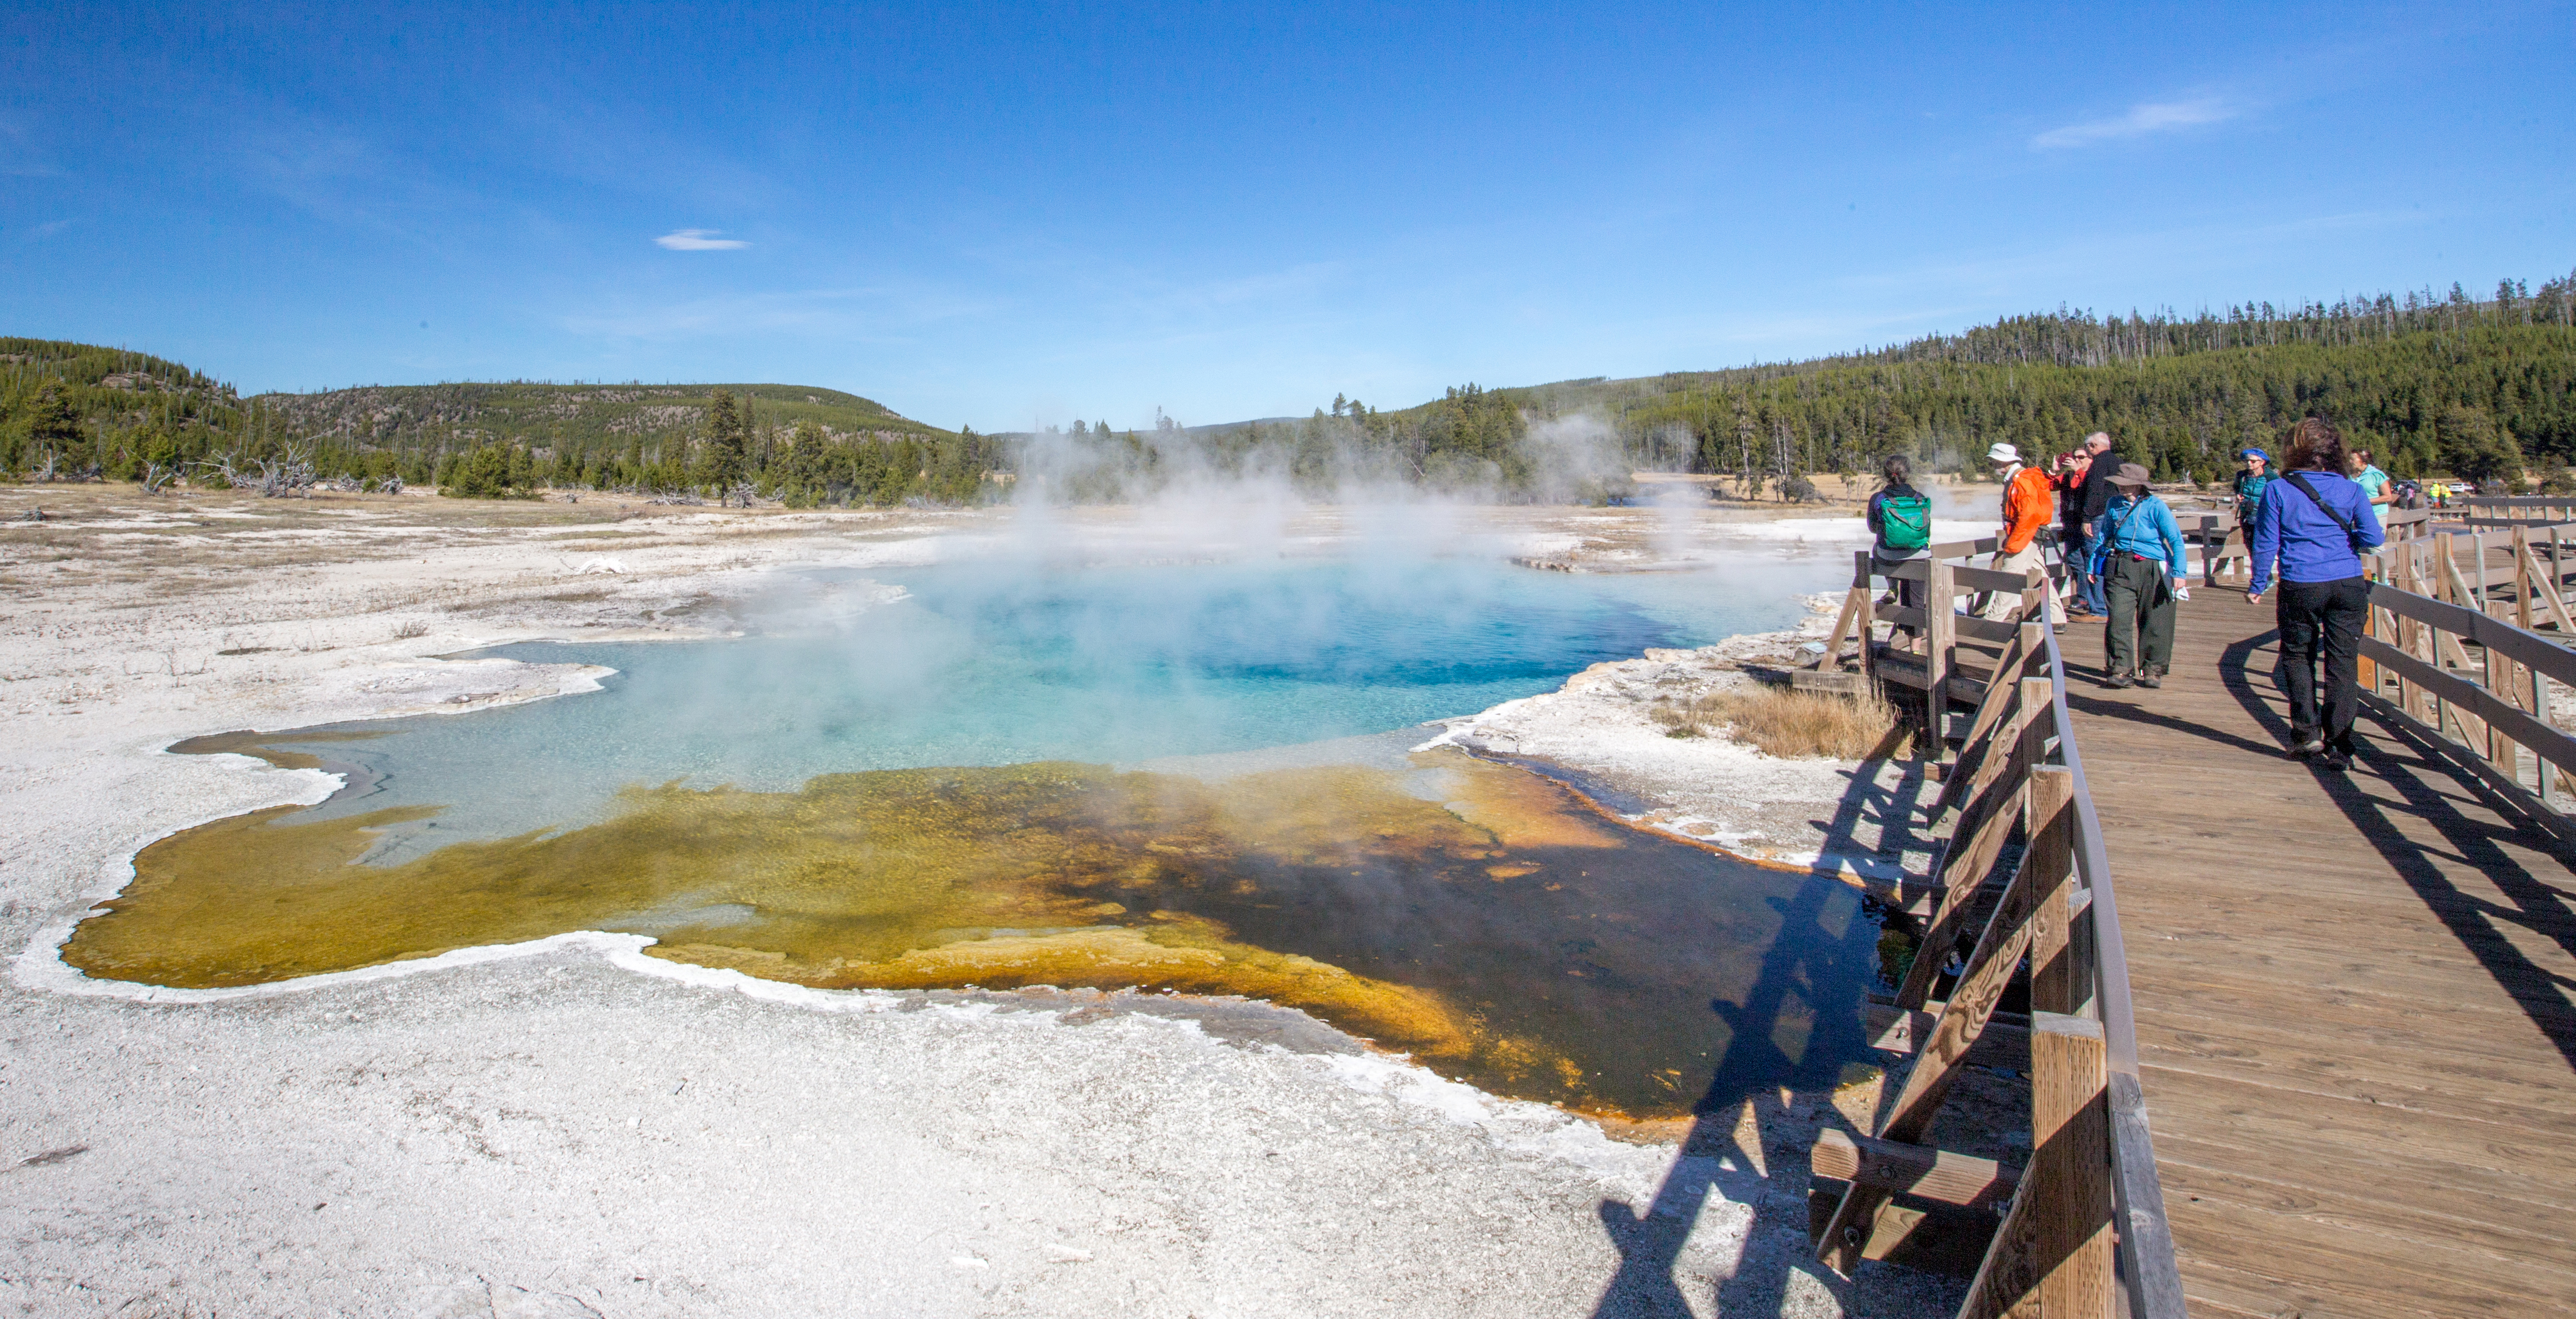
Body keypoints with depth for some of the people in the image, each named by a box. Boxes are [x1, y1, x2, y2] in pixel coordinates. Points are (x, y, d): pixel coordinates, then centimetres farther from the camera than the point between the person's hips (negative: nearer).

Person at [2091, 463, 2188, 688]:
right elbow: (2102, 535, 20)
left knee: (2154, 623, 4)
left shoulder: (2155, 506, -5)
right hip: (2119, 568, 2)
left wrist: (2178, 572, -12)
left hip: (2151, 570, -2)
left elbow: (2176, 540, -4)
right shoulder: (2114, 504, 7)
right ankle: (2120, 669, -2)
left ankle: (2152, 670, 16)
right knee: (2118, 619, -6)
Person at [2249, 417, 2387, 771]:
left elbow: (2265, 543, -2)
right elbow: (2373, 538, -6)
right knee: (2343, 665, 4)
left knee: (2298, 657, 16)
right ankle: (2338, 748, 5)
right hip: (2348, 585, 1)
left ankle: (2307, 733, 12)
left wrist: (2257, 587, 7)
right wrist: (2344, 539, 16)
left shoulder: (2279, 490, -3)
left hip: (2300, 587, -1)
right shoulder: (2351, 489, 1)